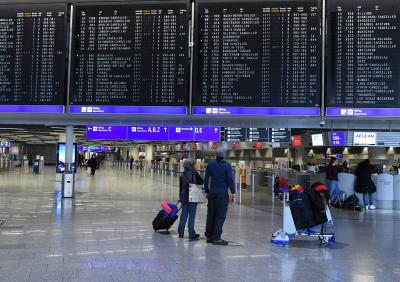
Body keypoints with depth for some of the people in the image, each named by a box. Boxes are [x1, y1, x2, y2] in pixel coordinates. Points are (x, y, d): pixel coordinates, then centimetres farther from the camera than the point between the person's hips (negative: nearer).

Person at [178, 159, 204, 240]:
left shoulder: (182, 175, 4)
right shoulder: (194, 173, -10)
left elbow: (180, 187, 9)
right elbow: (201, 182, -2)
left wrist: (180, 197, 18)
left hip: (184, 197, 4)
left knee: (184, 214, 13)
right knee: (192, 215, -1)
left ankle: (181, 232, 19)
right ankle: (191, 233, 2)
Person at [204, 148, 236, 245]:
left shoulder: (210, 164, 6)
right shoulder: (227, 166, -7)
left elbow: (206, 179, 9)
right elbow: (230, 180, -9)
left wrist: (206, 191, 17)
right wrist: (233, 193, -3)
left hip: (212, 193, 5)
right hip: (222, 193, -5)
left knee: (211, 215, 12)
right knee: (220, 216, -2)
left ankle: (209, 236, 18)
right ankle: (216, 238, -4)